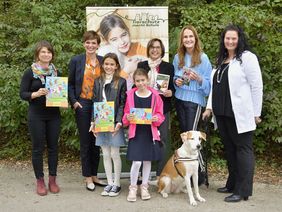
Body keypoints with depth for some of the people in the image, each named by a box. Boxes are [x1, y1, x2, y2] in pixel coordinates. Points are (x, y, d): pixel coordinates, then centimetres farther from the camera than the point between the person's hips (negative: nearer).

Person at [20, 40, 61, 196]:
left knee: (53, 147, 8)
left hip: (53, 115, 4)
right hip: (36, 116, -3)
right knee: (38, 148, 3)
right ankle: (40, 181, 14)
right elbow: (22, 94, -6)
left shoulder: (55, 71, 8)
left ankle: (52, 180, 19)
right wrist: (36, 94, -23)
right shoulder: (30, 72, -4)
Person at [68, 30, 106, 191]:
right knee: (85, 142, 4)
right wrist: (74, 101, -9)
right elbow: (71, 84, 2)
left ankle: (94, 175, 23)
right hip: (83, 105, -2)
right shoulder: (76, 61, 0)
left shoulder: (103, 61, 6)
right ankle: (88, 178, 15)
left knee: (97, 142, 10)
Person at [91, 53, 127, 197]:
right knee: (105, 155, 9)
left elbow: (122, 104, -5)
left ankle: (117, 184, 15)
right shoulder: (98, 82, 10)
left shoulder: (121, 82, -1)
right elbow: (95, 103, 9)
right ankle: (109, 183, 20)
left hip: (115, 123, -4)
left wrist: (119, 122, -14)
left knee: (115, 154, 2)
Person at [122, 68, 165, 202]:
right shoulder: (130, 95, 0)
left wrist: (156, 118, -15)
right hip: (135, 132, -1)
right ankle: (133, 187, 12)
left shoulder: (154, 95, 0)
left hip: (150, 132, 2)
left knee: (147, 160, 10)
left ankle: (144, 187, 27)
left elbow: (160, 114, 5)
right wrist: (128, 118, -14)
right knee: (136, 162, -9)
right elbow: (126, 113, 7)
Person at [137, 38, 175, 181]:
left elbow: (173, 87, 9)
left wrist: (170, 92, -12)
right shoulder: (141, 65, 11)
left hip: (162, 107, 0)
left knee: (162, 140, 0)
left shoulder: (168, 67, 10)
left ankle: (160, 174, 8)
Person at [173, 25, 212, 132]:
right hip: (179, 99, 5)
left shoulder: (203, 58, -8)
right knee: (183, 131, 13)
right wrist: (176, 81, -5)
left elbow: (209, 83, -8)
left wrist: (199, 79, -26)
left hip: (195, 100, -5)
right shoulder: (177, 57, 5)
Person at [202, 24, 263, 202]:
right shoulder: (221, 60, 16)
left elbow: (256, 86, -8)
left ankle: (242, 191, 4)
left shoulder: (247, 57, -5)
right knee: (229, 149, 13)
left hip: (240, 114, -7)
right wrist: (210, 107, 12)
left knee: (243, 149, 0)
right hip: (222, 113, 7)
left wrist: (256, 113, -9)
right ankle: (232, 184, 25)